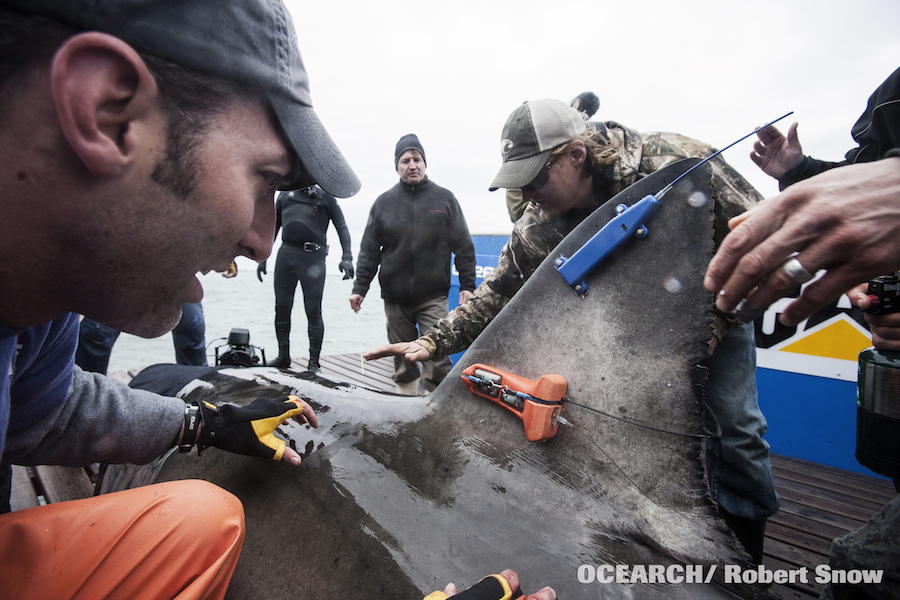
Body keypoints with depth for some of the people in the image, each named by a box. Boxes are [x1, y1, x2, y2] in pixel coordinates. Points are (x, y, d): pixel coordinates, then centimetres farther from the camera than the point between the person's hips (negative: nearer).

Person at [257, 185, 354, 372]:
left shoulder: (325, 197, 8)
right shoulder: (285, 195, 18)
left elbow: (342, 228, 1)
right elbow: (273, 228, 22)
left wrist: (347, 257, -13)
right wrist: (263, 258, 16)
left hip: (313, 258, -4)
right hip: (286, 255, 4)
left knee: (313, 311, -5)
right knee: (281, 308, 7)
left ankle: (314, 362, 2)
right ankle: (283, 357, 20)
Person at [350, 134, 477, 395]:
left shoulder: (444, 198, 5)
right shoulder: (384, 202, 8)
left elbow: (463, 245, 5)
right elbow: (369, 250, 9)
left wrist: (467, 285, -1)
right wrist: (359, 288, 3)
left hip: (434, 296, -2)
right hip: (395, 297, 2)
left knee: (437, 353, -8)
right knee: (402, 358, 11)